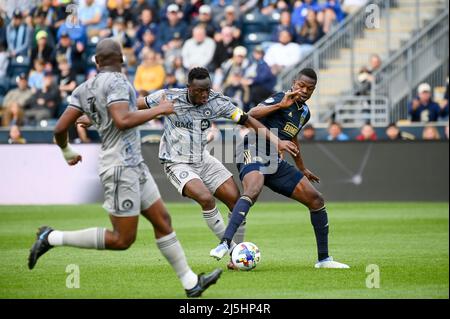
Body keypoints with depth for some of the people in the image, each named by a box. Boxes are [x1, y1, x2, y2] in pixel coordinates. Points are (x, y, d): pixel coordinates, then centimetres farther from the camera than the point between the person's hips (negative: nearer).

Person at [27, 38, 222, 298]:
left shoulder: (84, 89, 9)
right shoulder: (117, 81, -13)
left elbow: (60, 128, 7)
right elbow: (122, 121, -27)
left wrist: (67, 152, 28)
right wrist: (159, 110, -14)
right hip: (122, 166, -10)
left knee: (162, 220, 12)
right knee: (122, 240, -4)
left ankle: (190, 283, 15)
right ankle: (52, 238, 0)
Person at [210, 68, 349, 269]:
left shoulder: (304, 112, 16)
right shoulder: (282, 98, -8)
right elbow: (252, 115, -23)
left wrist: (302, 169, 43)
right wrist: (279, 105, -34)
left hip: (276, 162, 8)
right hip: (254, 153, -8)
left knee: (316, 200, 4)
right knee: (253, 191, -39)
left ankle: (323, 259, 12)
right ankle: (225, 244, -46)